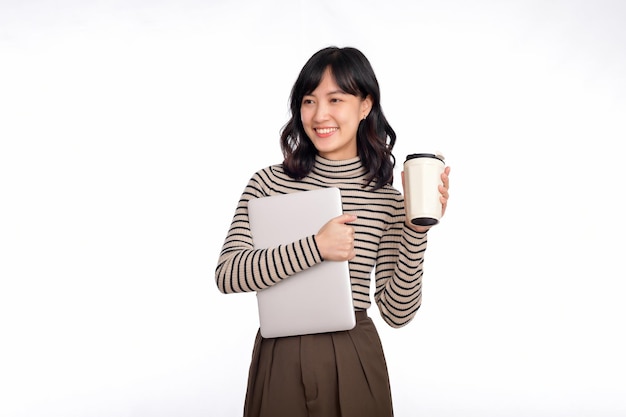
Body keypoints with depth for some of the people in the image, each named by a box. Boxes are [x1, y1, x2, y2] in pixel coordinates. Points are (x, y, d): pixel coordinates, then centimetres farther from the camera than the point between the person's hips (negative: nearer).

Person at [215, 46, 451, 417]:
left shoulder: (388, 201, -2)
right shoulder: (269, 184, -4)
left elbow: (398, 312, -5)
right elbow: (227, 274, -14)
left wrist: (417, 230, -15)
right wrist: (315, 247, -22)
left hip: (355, 363, 1)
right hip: (280, 361, 0)